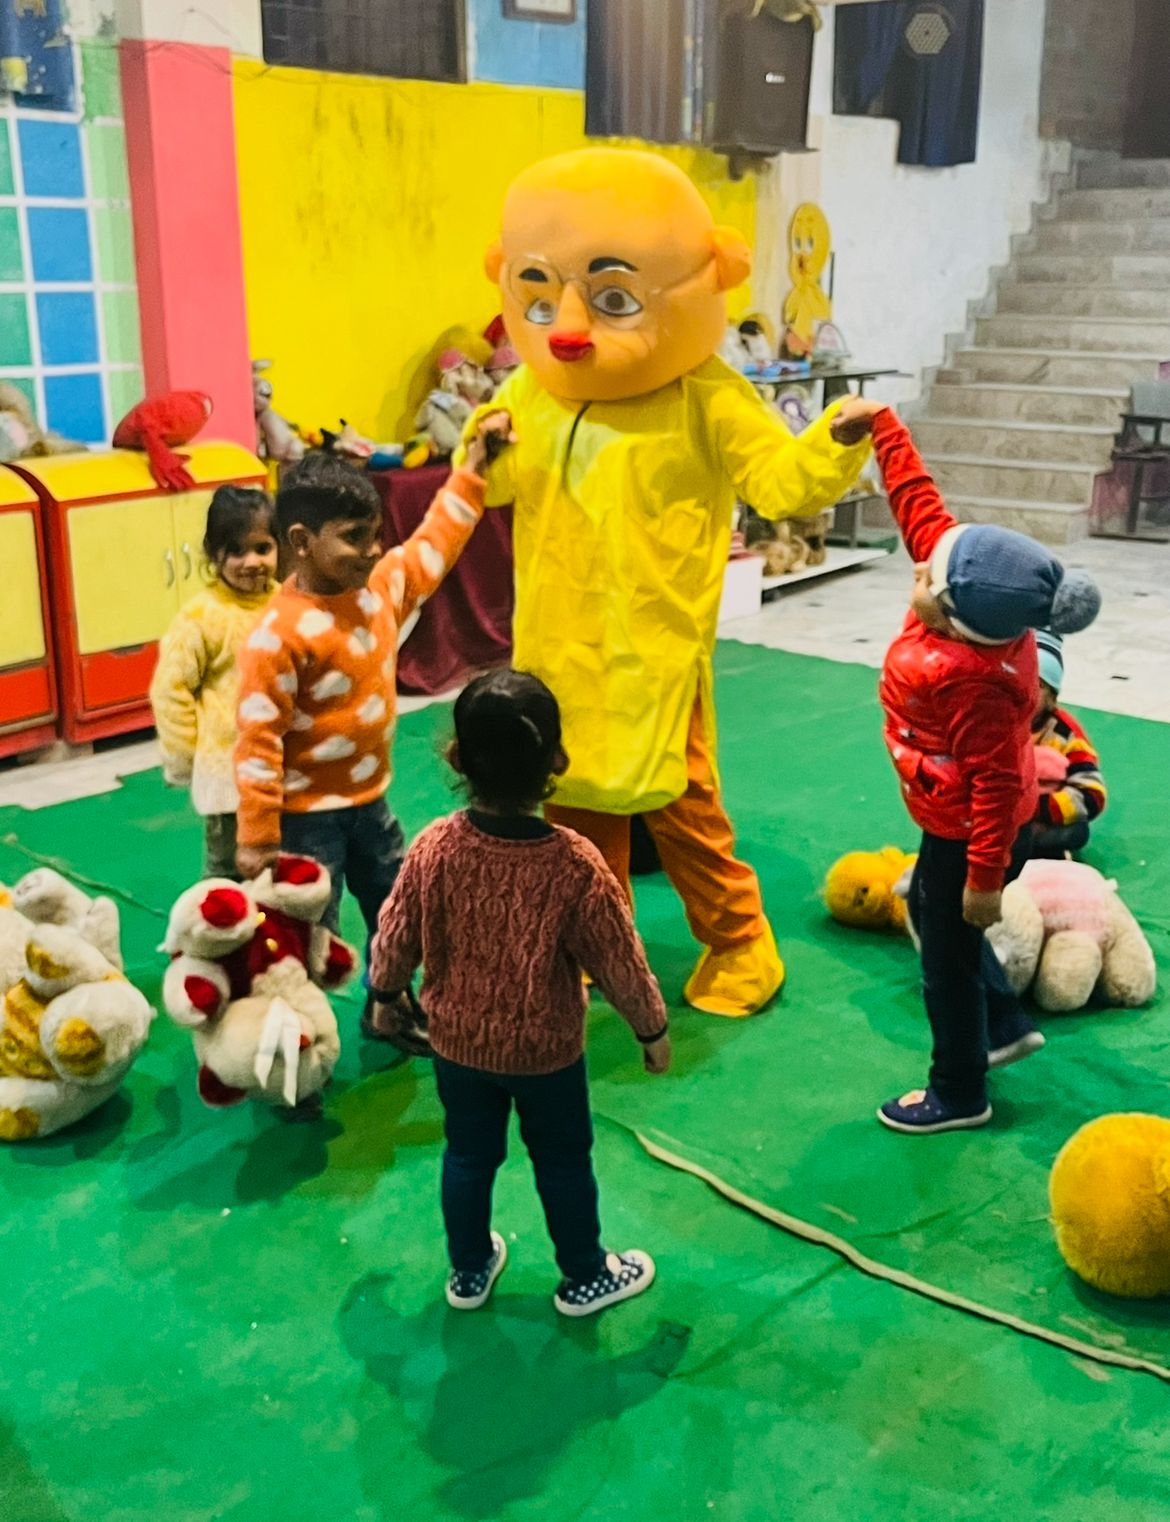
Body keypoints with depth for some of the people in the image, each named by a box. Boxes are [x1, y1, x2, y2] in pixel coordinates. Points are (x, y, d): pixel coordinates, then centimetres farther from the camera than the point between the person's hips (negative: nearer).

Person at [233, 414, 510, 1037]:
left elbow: (436, 543, 15)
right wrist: (257, 838, -21)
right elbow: (257, 739, -23)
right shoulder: (280, 633, -25)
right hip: (307, 815, -8)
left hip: (369, 800, 8)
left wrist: (473, 467, 12)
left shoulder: (382, 587, -3)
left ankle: (387, 1010, 43)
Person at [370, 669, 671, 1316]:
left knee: (467, 1155, 24)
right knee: (563, 1162, 20)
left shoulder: (433, 847, -20)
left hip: (457, 1043, 3)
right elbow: (619, 962, -16)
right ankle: (585, 1277, 40)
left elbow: (393, 943, -7)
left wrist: (386, 995, 14)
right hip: (546, 1049, -2)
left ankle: (469, 1271, 44)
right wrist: (653, 1028, 2)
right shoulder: (575, 864, -27)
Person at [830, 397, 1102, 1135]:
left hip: (968, 831, -10)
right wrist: (882, 424, -6)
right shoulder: (966, 587, -15)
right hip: (960, 820, 10)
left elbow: (998, 783, -31)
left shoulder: (978, 683, -37)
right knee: (930, 912, 29)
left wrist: (984, 878, -24)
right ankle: (1005, 1024, 44)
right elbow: (918, 500, -7)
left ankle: (960, 1095, 28)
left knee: (949, 955, 8)